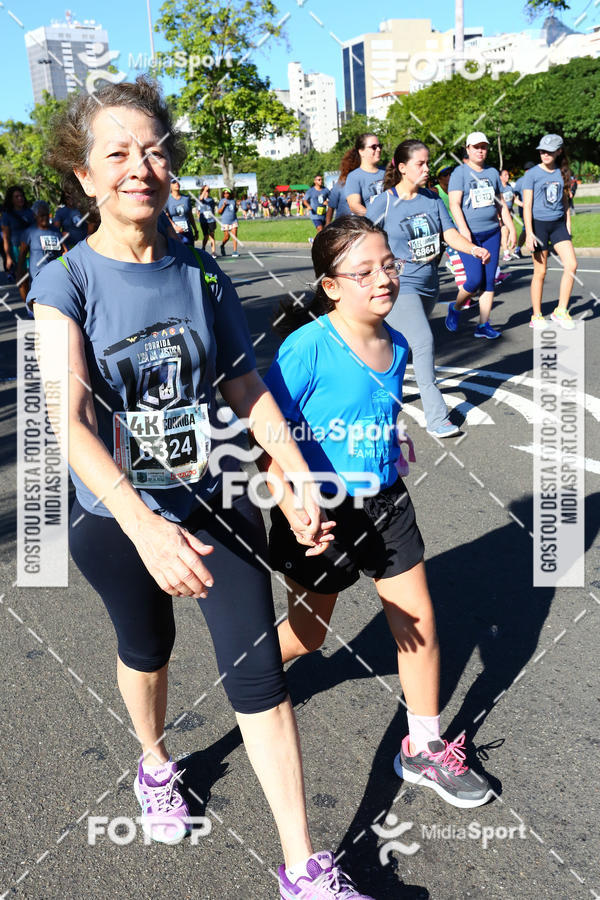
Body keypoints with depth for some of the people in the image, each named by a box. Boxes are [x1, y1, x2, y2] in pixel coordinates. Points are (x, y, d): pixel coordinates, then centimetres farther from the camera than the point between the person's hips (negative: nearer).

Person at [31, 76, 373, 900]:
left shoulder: (201, 273, -4)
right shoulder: (66, 283, -14)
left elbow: (246, 385, 4)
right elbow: (73, 423, -26)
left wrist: (301, 477, -1)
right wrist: (146, 526, -40)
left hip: (214, 505, 2)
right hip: (115, 520, -1)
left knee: (258, 674, 0)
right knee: (146, 648, 22)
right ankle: (155, 764, 56)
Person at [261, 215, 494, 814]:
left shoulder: (397, 345, 0)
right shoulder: (308, 346, -21)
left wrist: (388, 453, 14)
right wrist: (292, 508, -25)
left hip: (384, 502, 6)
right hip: (322, 509, -5)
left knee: (419, 622, 8)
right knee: (308, 632, 13)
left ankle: (424, 749, 30)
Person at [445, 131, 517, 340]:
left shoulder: (492, 172, 14)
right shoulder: (460, 172, -3)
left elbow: (501, 204, 19)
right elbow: (454, 204, -12)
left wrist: (511, 229, 14)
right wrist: (464, 230, -23)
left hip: (492, 232, 5)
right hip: (469, 234, -5)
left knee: (489, 280, 1)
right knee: (475, 279, -12)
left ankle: (483, 325, 7)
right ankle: (455, 308, 17)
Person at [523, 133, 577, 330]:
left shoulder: (562, 173, 8)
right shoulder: (532, 174, -5)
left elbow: (565, 202, 16)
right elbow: (527, 205, -8)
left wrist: (568, 227, 13)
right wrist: (529, 233, -14)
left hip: (558, 223, 4)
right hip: (539, 224, -4)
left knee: (571, 265, -9)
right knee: (540, 272, 0)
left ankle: (561, 311, 2)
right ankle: (536, 316, 11)